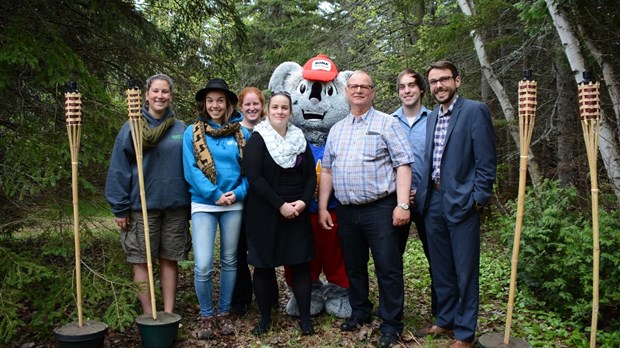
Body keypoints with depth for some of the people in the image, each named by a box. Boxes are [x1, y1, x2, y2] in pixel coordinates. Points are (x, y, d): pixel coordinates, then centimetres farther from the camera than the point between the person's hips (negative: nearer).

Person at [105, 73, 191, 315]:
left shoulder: (181, 129, 6)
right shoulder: (131, 127, -2)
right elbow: (119, 170, -3)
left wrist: (191, 205, 8)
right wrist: (120, 208, -7)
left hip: (175, 206, 2)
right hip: (142, 206, -2)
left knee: (169, 260, 9)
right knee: (142, 261, 4)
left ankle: (169, 314, 19)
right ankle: (149, 316, 15)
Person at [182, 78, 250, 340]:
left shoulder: (242, 133, 4)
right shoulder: (192, 132, 1)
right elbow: (190, 170, -6)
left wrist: (239, 193, -13)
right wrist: (215, 194, -14)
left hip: (234, 204, 2)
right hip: (203, 204, -2)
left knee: (229, 261, 11)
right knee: (203, 266, -8)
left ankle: (223, 313, 27)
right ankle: (206, 316, 14)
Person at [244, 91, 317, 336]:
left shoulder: (300, 138, 10)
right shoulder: (258, 139, -4)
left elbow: (311, 174, 8)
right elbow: (254, 177, -13)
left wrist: (303, 201, -9)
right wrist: (280, 205, -17)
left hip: (297, 212, 3)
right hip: (265, 213, -3)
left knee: (300, 264, 3)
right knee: (263, 265, 4)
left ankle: (305, 318, 14)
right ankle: (265, 317, 20)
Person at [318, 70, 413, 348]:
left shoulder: (386, 123, -1)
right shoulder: (336, 130, 15)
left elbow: (403, 165, -7)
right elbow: (327, 171, 16)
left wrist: (402, 204, -15)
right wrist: (322, 207, 9)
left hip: (380, 208, -5)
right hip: (346, 211, 5)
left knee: (388, 268, 0)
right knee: (354, 266, 16)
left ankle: (391, 324, 13)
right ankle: (360, 312, 33)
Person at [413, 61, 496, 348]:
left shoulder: (475, 111, -6)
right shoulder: (432, 117, 15)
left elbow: (486, 161, -10)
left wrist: (478, 200, -14)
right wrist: (422, 194, 10)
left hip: (461, 203, -7)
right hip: (433, 202, 7)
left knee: (465, 271, 4)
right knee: (440, 269, 17)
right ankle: (444, 321, 33)